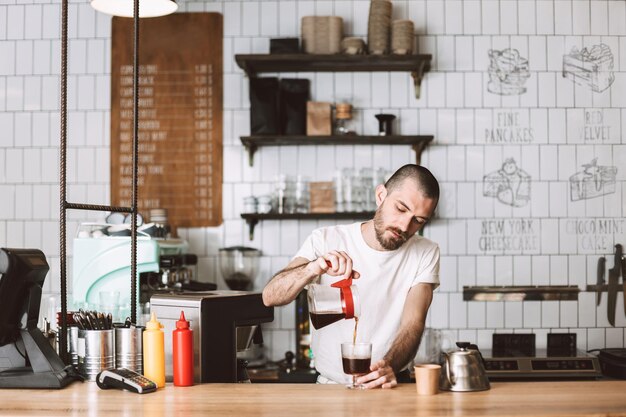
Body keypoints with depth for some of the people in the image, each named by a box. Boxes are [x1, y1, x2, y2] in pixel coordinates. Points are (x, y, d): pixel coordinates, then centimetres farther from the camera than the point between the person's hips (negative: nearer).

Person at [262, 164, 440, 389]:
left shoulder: (425, 254, 2)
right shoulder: (325, 241, -2)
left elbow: (413, 324, -9)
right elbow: (270, 297, -12)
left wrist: (390, 367, -29)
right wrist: (312, 269, -32)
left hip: (388, 387, 1)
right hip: (329, 386, -1)